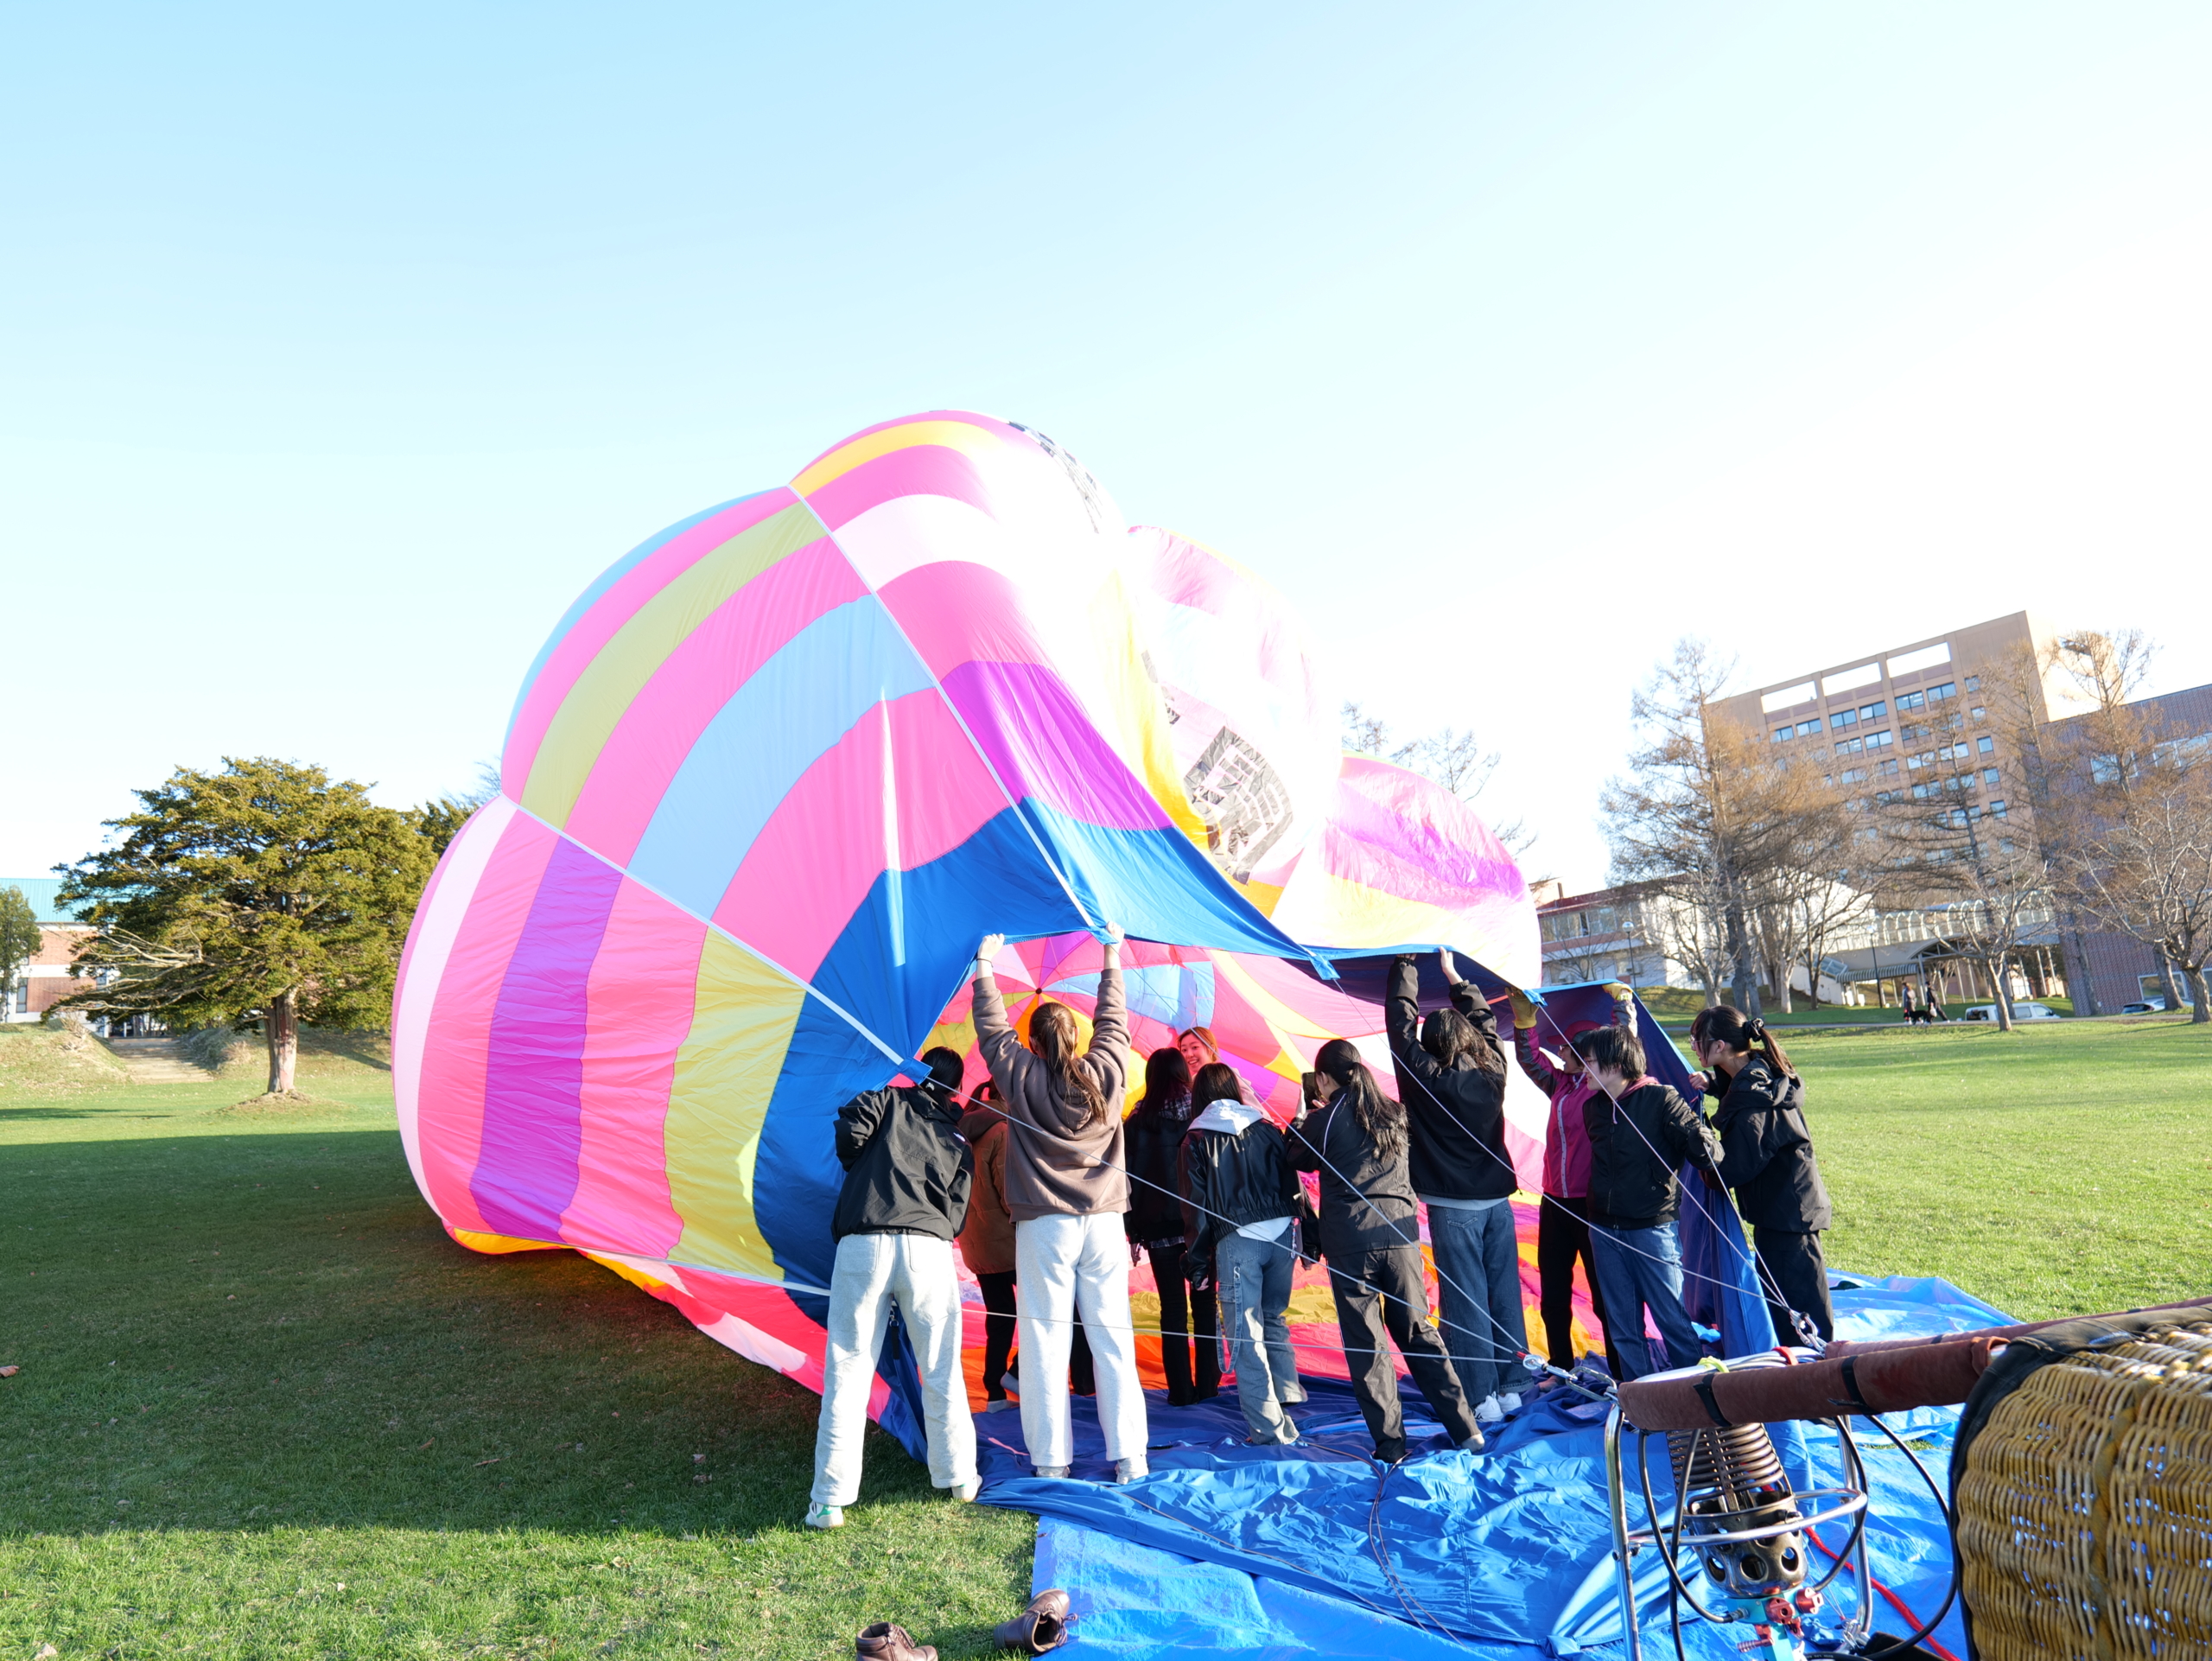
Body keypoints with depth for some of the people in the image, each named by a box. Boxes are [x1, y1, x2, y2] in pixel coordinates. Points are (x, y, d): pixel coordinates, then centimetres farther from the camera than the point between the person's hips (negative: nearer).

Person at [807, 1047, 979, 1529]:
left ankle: (829, 1501, 6)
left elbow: (851, 1127, -2)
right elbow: (957, 1214, 14)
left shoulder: (893, 1100, 15)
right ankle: (958, 1478, 28)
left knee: (847, 1374, 4)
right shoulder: (960, 1141, 22)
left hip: (863, 1244, -2)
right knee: (941, 1375, 16)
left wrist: (859, 1168, 16)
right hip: (930, 1250, 2)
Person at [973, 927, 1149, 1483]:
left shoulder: (1020, 1077, -2)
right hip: (1104, 1223, 2)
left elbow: (992, 1027, 11)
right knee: (1113, 1338, 6)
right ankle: (1128, 1457, 10)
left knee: (1045, 1342, 4)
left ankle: (1051, 1461, 8)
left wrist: (985, 965, 24)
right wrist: (1113, 957, 31)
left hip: (1043, 1226, -2)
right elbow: (1113, 1022, 18)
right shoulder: (1106, 1072, 3)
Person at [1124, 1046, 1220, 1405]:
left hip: (1159, 1226, 0)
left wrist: (1133, 1231, 4)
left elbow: (1130, 1177, -1)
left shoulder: (1137, 1122, -2)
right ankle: (1206, 1384, 15)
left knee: (1173, 1308, 7)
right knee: (1205, 1303, 12)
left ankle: (1180, 1389, 9)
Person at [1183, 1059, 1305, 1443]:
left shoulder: (1197, 1140, 3)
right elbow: (1292, 1184, 11)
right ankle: (1288, 1394, 24)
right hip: (1282, 1234, 5)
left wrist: (1198, 1255, 9)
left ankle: (1270, 1427, 2)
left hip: (1238, 1239, -4)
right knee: (1275, 1318, 25)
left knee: (1247, 1335, 2)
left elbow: (1196, 1204, 1)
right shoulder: (1266, 1128, 11)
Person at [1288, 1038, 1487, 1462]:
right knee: (1418, 1332, 14)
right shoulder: (1394, 1114, 9)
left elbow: (1297, 1160, 12)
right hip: (1400, 1233, 4)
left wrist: (1299, 1120, 27)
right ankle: (1466, 1430, 14)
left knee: (1366, 1345, 5)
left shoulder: (1323, 1120, -4)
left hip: (1350, 1243, -4)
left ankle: (1390, 1445, 9)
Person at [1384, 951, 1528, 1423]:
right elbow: (1486, 1020, 17)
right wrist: (1453, 974, 25)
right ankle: (1511, 1388, 20)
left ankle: (1481, 1398, 3)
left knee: (1465, 1300, 0)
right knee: (1504, 1294, 12)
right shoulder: (1493, 1070, 1)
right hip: (1498, 1201, 5)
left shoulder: (1427, 1078, -12)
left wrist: (1405, 966, 6)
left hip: (1454, 1207, -5)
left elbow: (1400, 1022, -4)